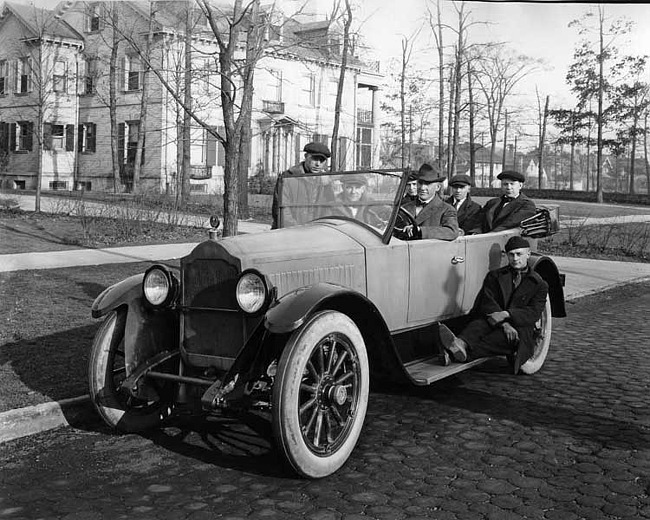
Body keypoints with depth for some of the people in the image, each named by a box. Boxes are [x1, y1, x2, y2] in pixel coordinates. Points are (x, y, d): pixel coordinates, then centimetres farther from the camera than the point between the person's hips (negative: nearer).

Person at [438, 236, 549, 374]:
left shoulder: (540, 285, 9)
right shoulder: (494, 276, 13)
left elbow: (533, 313, -7)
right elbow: (488, 303, -3)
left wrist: (506, 314, -25)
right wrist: (504, 325, -23)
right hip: (494, 323, 2)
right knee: (479, 323, -32)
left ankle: (464, 352, -56)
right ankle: (461, 344, -64)